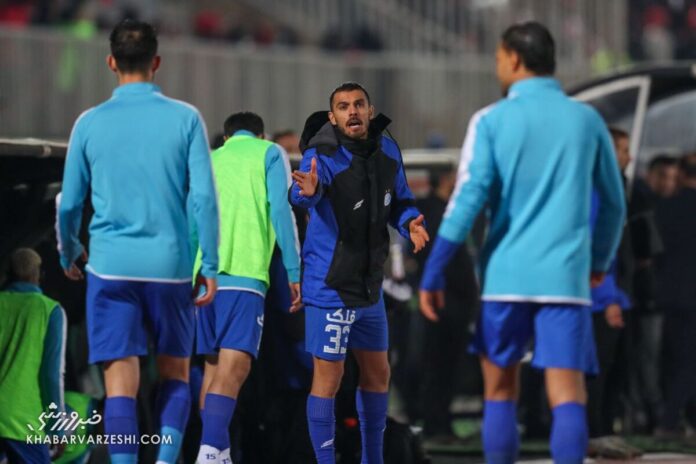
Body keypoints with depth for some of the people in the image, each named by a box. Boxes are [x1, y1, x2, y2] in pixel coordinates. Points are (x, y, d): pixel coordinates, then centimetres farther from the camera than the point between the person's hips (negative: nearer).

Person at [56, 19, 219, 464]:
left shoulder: (90, 123, 2)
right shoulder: (185, 118, -1)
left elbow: (69, 202, 6)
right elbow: (204, 197, -6)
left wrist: (69, 253, 24)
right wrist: (211, 267, 1)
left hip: (110, 266, 0)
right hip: (170, 266, 0)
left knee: (121, 381, -1)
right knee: (175, 372, 16)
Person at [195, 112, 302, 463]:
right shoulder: (268, 153, 11)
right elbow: (280, 210, -2)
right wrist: (294, 272, -1)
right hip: (244, 276, -5)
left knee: (213, 367, 15)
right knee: (233, 368, -14)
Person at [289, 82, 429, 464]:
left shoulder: (387, 150, 0)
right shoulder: (322, 156, -19)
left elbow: (399, 201, 13)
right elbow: (301, 193, -41)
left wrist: (409, 222, -9)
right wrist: (308, 191, -65)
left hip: (369, 287, 7)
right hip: (329, 287, -7)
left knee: (377, 374, 16)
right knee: (328, 379, -5)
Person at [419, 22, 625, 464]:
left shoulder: (491, 121, 1)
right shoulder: (587, 120, 8)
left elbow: (469, 197, -8)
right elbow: (614, 204, 16)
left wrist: (434, 272, -6)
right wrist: (600, 260, 32)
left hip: (506, 276, 0)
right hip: (566, 278, 0)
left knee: (500, 391, 13)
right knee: (567, 395, -6)